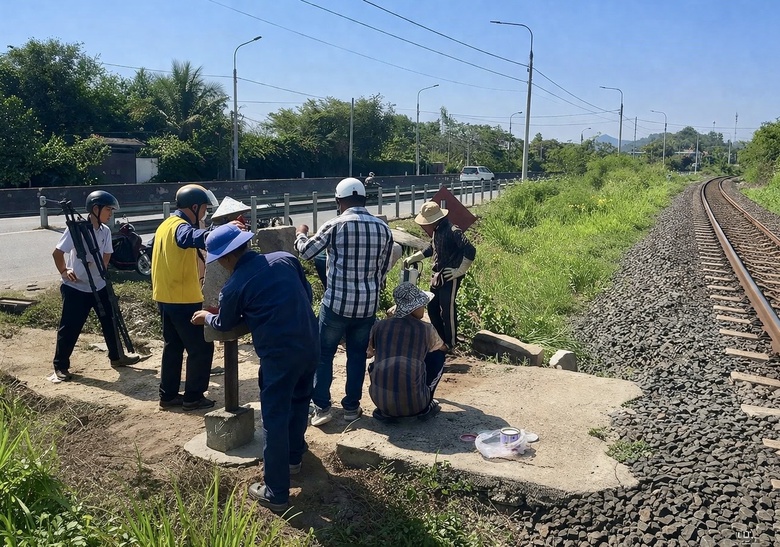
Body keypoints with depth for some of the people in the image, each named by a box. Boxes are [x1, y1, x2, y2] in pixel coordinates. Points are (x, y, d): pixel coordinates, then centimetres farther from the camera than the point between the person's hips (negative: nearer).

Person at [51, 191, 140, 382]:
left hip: (99, 286, 6)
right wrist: (64, 272, -6)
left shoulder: (105, 230, 0)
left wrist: (100, 272, -7)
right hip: (75, 288, -6)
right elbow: (57, 252, -12)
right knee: (69, 328, 1)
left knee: (110, 321, 13)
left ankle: (116, 356, 29)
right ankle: (60, 366, 14)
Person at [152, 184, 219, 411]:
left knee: (173, 346, 17)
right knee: (201, 348, 1)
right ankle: (193, 397, 8)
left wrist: (196, 277, 18)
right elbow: (195, 238, -43)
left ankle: (168, 395, 23)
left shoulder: (166, 225, 13)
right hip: (183, 300, -10)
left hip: (165, 297, 10)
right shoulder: (181, 228, -18)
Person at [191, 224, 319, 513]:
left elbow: (224, 324, 12)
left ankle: (276, 493, 16)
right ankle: (293, 458, 48)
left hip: (279, 355, -6)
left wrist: (206, 316, 33)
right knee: (299, 401, 26)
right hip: (311, 345, 6)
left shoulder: (234, 286, -7)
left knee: (275, 420, 6)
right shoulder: (285, 258, 4)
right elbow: (308, 293, 16)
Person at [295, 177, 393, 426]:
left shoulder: (335, 225, -9)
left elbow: (306, 252, 3)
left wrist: (301, 234, 24)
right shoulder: (383, 228, 3)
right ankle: (351, 406, 21)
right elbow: (384, 269, 11)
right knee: (357, 355, 15)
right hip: (368, 304, 4)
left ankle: (321, 407, 10)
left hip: (336, 302, -3)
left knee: (323, 354, 10)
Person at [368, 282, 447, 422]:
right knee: (438, 356, 19)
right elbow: (442, 348, 26)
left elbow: (369, 353, 25)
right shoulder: (426, 329, 3)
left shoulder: (379, 326, 6)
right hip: (414, 403, -2)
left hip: (380, 400, 2)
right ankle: (425, 407, 19)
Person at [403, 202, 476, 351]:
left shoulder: (453, 231, -21)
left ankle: (450, 344, 17)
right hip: (438, 276, 9)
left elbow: (470, 251, -27)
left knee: (447, 311, 1)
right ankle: (440, 339, 32)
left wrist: (459, 271, -20)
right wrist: (412, 258, 20)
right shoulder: (437, 230, 7)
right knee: (432, 308, 16)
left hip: (450, 278, -9)